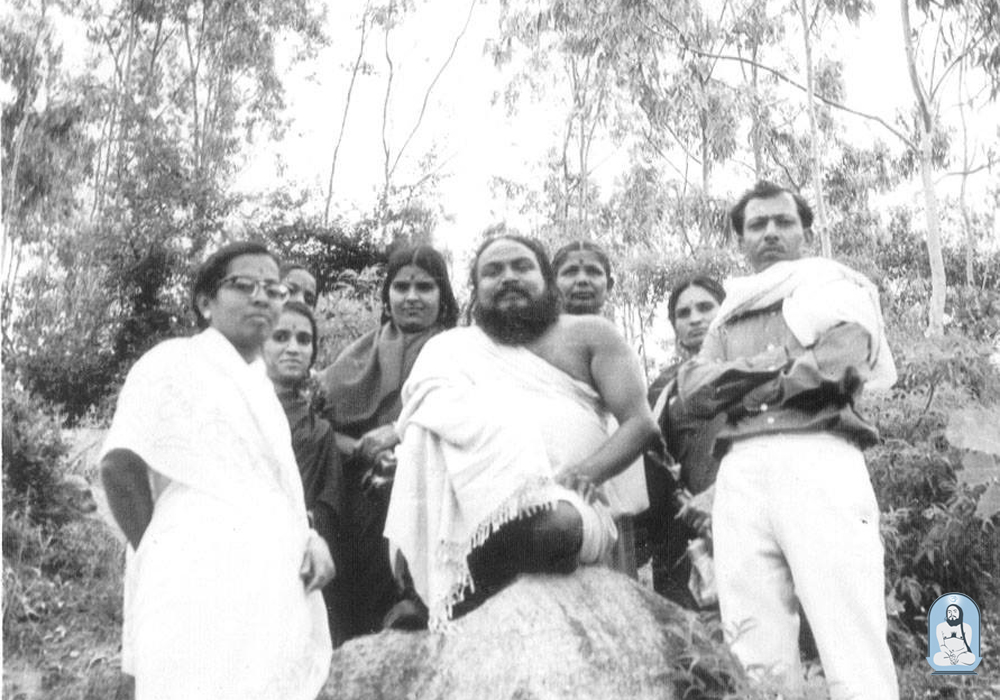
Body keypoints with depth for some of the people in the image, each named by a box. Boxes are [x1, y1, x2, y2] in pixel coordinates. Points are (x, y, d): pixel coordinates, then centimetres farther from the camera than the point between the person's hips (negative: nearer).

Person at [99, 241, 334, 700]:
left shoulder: (258, 384, 22)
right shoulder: (177, 361, -2)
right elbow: (120, 464, -11)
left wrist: (310, 538, 4)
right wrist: (163, 555, -4)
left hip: (270, 595, 8)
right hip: (206, 591, -8)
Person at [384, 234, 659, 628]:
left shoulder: (589, 335, 15)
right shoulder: (452, 349, 20)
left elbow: (639, 422, 4)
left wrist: (586, 473, -15)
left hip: (571, 507, -2)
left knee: (556, 524, -37)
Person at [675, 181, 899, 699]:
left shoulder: (836, 287, 18)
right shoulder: (727, 317, 28)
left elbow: (840, 363, -4)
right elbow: (693, 393, 10)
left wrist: (739, 384, 6)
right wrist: (783, 362, 0)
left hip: (819, 459, -3)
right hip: (741, 471, 3)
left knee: (853, 648, -12)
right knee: (756, 654, -5)